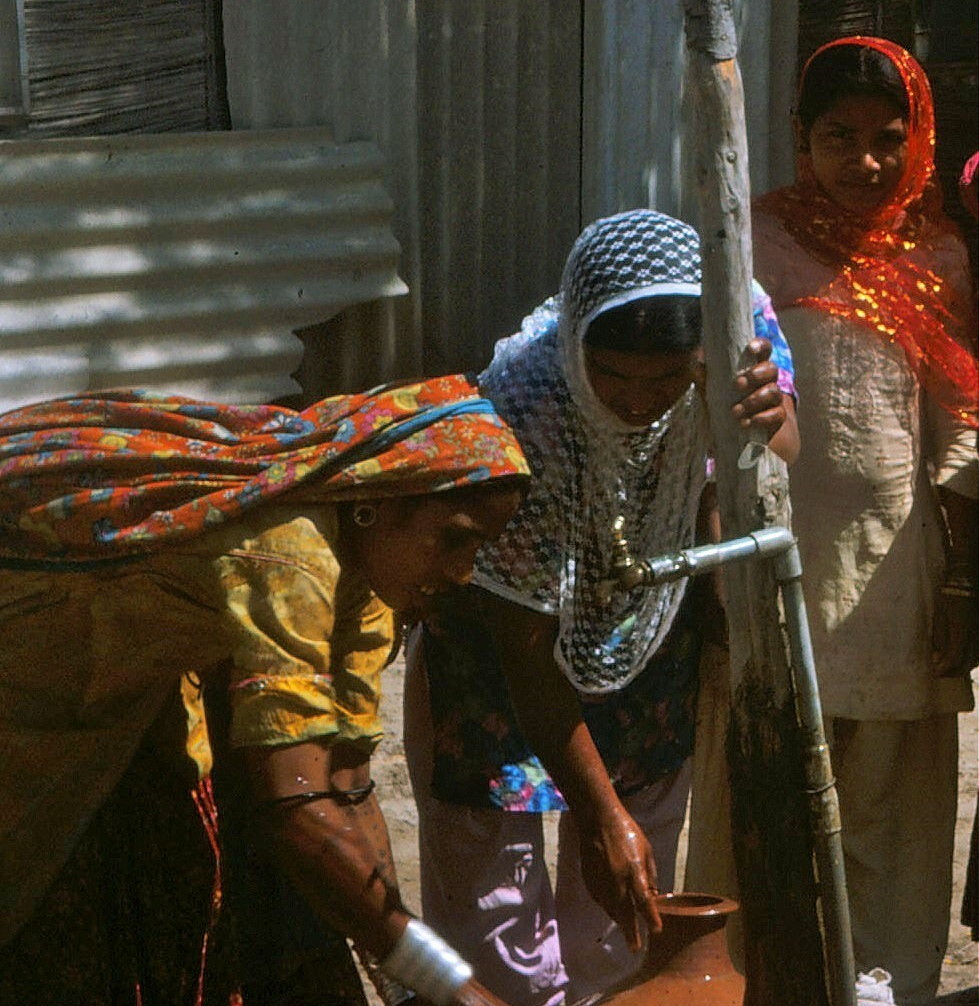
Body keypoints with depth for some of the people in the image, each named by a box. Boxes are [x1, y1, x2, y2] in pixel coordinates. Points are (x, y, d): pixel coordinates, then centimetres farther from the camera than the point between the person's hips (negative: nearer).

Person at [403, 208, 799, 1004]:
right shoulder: (521, 406, -37)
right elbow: (525, 641, -30)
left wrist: (768, 427, -50)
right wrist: (599, 814, -28)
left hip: (655, 629, 4)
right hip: (497, 647, -4)